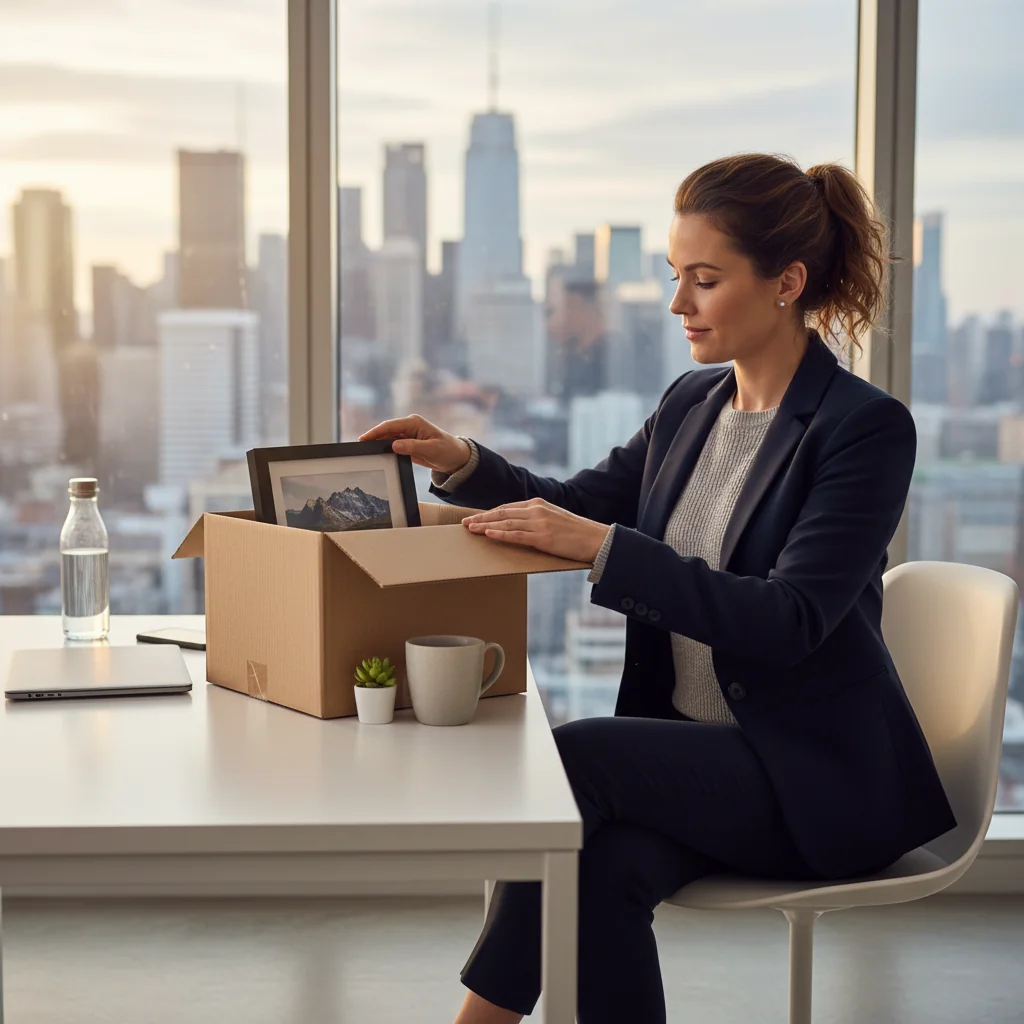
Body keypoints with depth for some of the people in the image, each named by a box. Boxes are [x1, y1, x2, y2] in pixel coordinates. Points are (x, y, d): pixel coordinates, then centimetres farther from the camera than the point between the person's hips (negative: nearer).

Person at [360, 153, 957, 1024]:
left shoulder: (867, 428, -13)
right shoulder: (691, 405, 9)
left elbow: (787, 622, -22)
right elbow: (586, 504, 23)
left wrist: (602, 546, -28)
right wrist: (463, 462, 3)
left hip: (817, 780, -5)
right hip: (693, 752, 6)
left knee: (576, 759, -26)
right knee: (605, 870, -28)